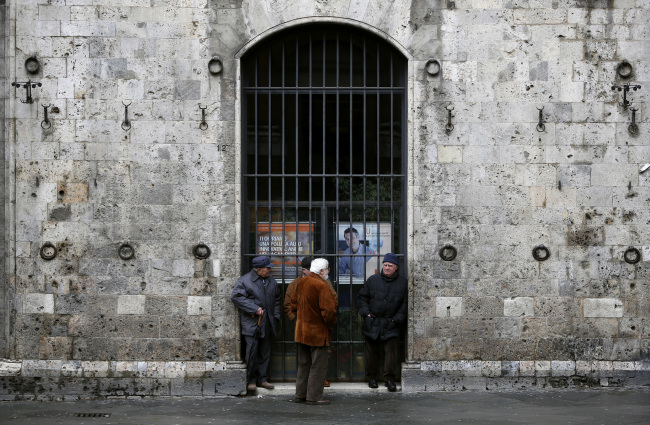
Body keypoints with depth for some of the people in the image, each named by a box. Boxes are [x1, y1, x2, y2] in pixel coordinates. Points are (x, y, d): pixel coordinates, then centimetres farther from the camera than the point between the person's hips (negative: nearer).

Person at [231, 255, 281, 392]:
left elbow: (276, 299, 24)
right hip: (251, 323, -6)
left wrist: (275, 316, 13)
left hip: (267, 323, 6)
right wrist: (254, 309, -16)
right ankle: (251, 380, 1)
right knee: (252, 351, -8)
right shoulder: (245, 280, -6)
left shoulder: (271, 281, 14)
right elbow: (236, 296, -14)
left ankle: (262, 379, 17)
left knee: (265, 352, 8)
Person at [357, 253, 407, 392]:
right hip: (372, 323, 1)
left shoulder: (403, 283, 2)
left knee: (391, 350, -7)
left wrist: (397, 319, -3)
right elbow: (362, 297, 10)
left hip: (391, 324, -1)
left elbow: (405, 303, 5)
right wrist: (366, 313, -1)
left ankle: (389, 379, 0)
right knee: (372, 351, 6)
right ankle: (372, 377, 17)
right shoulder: (372, 280, 4)